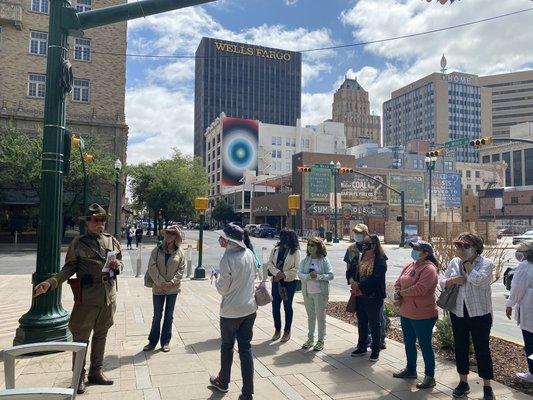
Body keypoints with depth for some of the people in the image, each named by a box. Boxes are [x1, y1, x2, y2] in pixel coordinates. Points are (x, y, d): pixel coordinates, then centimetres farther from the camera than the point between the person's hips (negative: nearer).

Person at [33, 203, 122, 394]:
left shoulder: (112, 241, 7)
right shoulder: (78, 243, -4)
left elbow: (120, 263, 18)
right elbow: (69, 269, -5)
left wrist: (117, 265, -5)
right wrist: (50, 283, -18)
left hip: (109, 296, 4)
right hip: (87, 297, -4)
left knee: (101, 335, 15)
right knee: (81, 337, 4)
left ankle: (96, 372, 30)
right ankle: (79, 376, 21)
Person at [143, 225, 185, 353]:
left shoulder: (179, 252, -1)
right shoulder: (157, 250, -2)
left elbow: (181, 269, -3)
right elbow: (152, 267, -8)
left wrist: (172, 282, -15)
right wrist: (161, 282, -15)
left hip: (173, 288, 1)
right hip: (158, 288, 0)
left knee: (169, 316, 11)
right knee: (157, 316, 8)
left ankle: (165, 342, 22)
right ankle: (152, 342, 22)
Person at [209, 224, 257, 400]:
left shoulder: (227, 258, -20)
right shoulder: (249, 253, -3)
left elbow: (223, 289, -14)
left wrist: (217, 277, 4)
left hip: (231, 311, -5)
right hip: (250, 308, 5)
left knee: (227, 346, 17)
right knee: (246, 348, 10)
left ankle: (223, 382, 38)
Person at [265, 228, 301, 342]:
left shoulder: (295, 251, -8)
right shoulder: (275, 249, 3)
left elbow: (297, 268, -12)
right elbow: (269, 263, -1)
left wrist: (284, 274, -19)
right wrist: (277, 272, -16)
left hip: (289, 282, -4)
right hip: (276, 281, 4)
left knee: (287, 307, 9)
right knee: (275, 306, 9)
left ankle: (287, 331, 25)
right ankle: (277, 330, 27)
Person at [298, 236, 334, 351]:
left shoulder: (324, 260, -7)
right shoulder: (305, 260, 3)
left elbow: (330, 275, -11)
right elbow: (299, 273, -4)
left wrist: (318, 276, -24)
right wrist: (308, 276, -23)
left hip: (320, 292, -4)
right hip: (307, 292, 4)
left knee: (320, 316, 5)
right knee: (310, 316, 16)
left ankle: (321, 340, 17)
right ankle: (310, 339, 28)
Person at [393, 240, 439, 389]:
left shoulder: (429, 269, -18)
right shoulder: (409, 266, 9)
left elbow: (419, 289, -28)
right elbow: (398, 283, 9)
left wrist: (401, 293, -17)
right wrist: (397, 295, -11)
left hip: (422, 315, -9)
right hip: (405, 313, 9)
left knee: (425, 345, 5)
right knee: (409, 343, 21)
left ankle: (430, 376, 20)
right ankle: (410, 370, 38)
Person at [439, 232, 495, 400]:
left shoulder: (486, 263, -9)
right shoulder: (454, 262, 2)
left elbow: (478, 279, -28)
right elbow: (442, 282, 4)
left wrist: (466, 261, -21)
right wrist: (454, 280, -16)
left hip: (479, 314, -4)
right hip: (458, 313, 4)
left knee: (482, 350, 6)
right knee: (460, 348, 14)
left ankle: (487, 387, 22)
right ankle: (463, 382, 30)